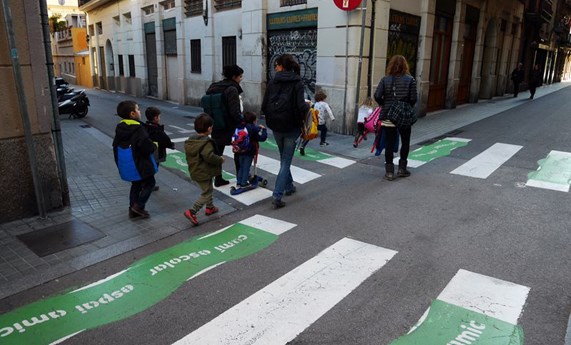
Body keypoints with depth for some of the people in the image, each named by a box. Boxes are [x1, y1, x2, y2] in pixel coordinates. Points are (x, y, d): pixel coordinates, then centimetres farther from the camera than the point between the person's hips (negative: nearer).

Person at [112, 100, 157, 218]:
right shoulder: (137, 128, -23)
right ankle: (138, 206, 6)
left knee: (136, 185, 21)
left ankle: (133, 210, 26)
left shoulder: (120, 127, 5)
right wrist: (155, 145, -7)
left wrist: (118, 162, 24)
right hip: (140, 165, -8)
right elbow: (148, 147, -30)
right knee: (149, 183, 10)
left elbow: (116, 146, 13)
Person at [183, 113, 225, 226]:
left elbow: (189, 156, 13)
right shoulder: (206, 142, -23)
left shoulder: (190, 140, 5)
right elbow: (210, 157, -34)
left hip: (195, 172, 9)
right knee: (206, 194, 1)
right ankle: (192, 212, -6)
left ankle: (210, 207, 41)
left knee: (209, 189, 27)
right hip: (204, 173, -9)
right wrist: (220, 159, -18)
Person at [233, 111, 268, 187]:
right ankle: (244, 183, 10)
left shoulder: (240, 127, 4)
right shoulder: (254, 128, -13)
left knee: (241, 167, 17)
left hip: (240, 151, 5)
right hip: (249, 152, -5)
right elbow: (262, 138, -14)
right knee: (246, 167, 6)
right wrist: (263, 129, -2)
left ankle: (238, 182, 20)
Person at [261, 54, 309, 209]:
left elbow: (264, 106, -2)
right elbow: (301, 106, -20)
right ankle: (277, 195, -5)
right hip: (291, 127, -3)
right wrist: (308, 105, 1)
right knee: (286, 161, 4)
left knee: (284, 158, 23)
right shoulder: (297, 83, -9)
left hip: (275, 126, 3)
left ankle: (289, 186, 38)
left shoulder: (272, 82, -1)